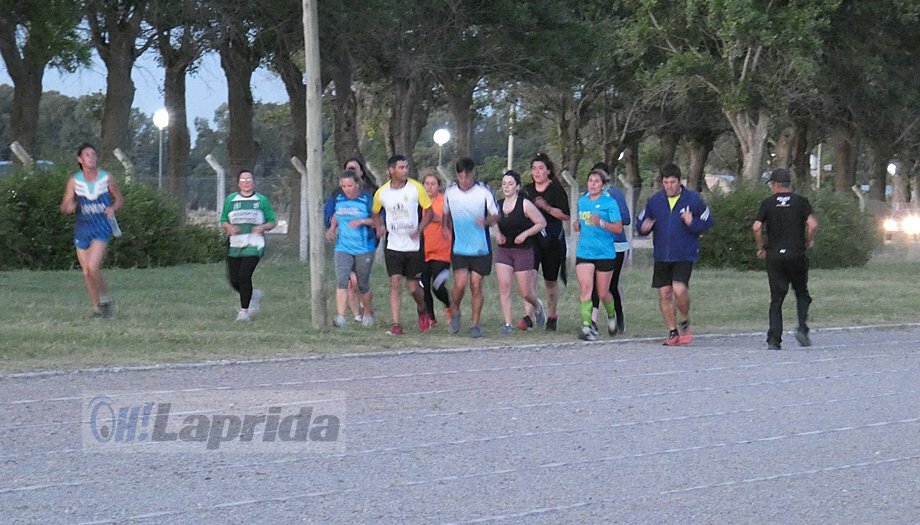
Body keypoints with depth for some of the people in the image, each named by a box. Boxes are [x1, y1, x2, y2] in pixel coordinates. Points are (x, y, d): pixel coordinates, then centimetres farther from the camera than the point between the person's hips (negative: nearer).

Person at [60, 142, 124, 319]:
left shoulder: (107, 178, -4)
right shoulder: (74, 181, -2)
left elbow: (119, 199, 9)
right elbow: (64, 208, 0)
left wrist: (113, 208, -12)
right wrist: (69, 207, -23)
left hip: (102, 227, -3)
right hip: (82, 228, 3)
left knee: (93, 267, -20)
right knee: (86, 272, 6)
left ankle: (105, 300, 1)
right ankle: (97, 307, 22)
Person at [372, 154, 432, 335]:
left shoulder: (416, 188, -5)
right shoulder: (381, 193, 0)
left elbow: (429, 211, 2)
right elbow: (376, 214, 18)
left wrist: (419, 229, -14)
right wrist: (380, 227, -3)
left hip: (414, 246, -1)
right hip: (393, 246, 1)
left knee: (413, 287, 4)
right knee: (395, 283, -10)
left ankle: (422, 310, 35)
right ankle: (395, 324, -8)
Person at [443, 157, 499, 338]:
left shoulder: (483, 192, -7)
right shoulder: (450, 193, 0)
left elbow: (496, 215, -2)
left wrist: (486, 220, -21)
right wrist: (449, 230, 13)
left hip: (481, 248, -1)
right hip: (459, 248, 1)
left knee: (476, 286, 0)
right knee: (460, 284, -12)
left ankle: (475, 324, 11)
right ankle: (455, 312, 16)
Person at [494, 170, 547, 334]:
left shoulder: (525, 204, -9)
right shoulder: (498, 205, 4)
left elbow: (542, 223, -6)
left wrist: (524, 234, -16)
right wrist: (497, 235, -1)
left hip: (523, 251, -4)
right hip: (503, 251, 4)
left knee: (525, 292, 2)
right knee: (504, 286, -11)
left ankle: (537, 306, 36)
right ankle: (508, 324, -7)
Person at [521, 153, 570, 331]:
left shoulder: (557, 189, -2)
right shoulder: (527, 190, 11)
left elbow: (566, 215, -8)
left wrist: (548, 208, -19)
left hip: (552, 240, -2)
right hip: (531, 239, 2)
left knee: (551, 280, 9)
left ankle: (551, 316, 26)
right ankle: (528, 316, -22)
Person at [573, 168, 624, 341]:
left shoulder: (609, 203, -5)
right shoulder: (582, 201, 11)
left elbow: (618, 228, -9)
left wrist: (601, 223, -24)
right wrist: (578, 225, 5)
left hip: (605, 253, -3)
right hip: (584, 252, 3)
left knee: (603, 293, 6)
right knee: (585, 288, -15)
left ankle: (612, 316, 37)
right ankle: (587, 326, -18)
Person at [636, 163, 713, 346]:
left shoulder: (693, 199, -4)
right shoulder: (654, 200, 5)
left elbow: (707, 221, 3)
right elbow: (641, 222, 14)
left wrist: (693, 223, -17)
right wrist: (644, 228, -10)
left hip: (684, 255, -4)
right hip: (662, 255, 4)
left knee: (679, 290, -19)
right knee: (664, 294, 3)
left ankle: (685, 322, 8)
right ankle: (673, 332, 16)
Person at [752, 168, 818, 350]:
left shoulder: (768, 203, 3)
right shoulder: (801, 201, 3)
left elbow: (756, 227, -8)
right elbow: (812, 224, -10)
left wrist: (761, 247, 5)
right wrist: (808, 242, 6)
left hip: (774, 256, 0)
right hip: (797, 254, 0)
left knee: (776, 299, 4)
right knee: (802, 294, 15)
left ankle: (774, 340, -4)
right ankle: (802, 328, -5)